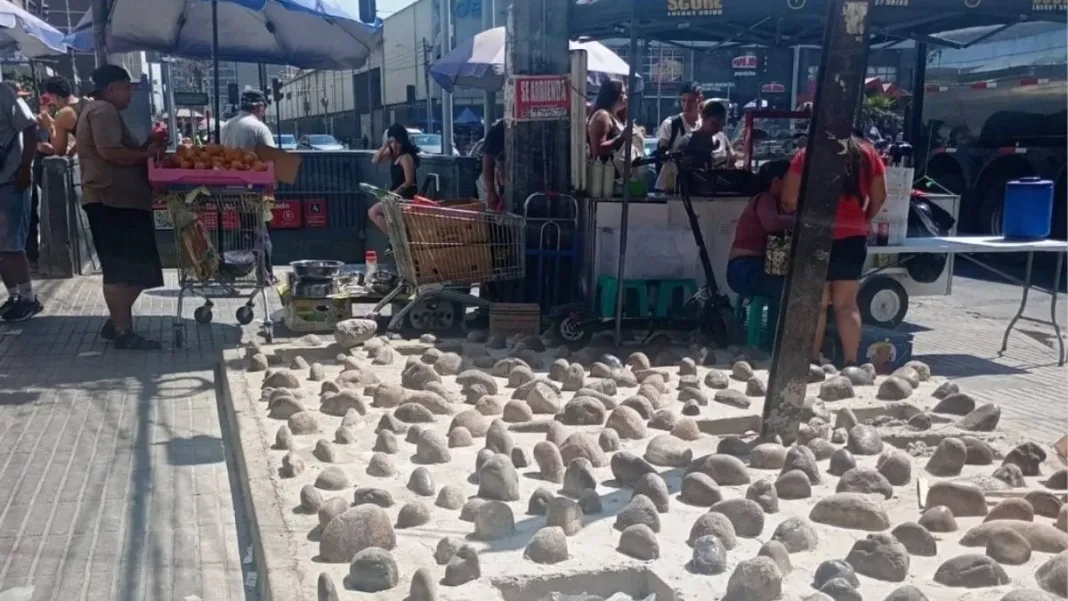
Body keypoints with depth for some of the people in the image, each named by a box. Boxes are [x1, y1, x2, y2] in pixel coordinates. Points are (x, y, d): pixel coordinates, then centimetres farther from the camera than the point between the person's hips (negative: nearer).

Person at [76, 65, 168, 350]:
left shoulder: (100, 111, 24)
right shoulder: (103, 111, -11)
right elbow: (110, 152, -23)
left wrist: (146, 147, 9)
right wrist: (146, 154, -11)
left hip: (117, 200, 11)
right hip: (114, 201, -11)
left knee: (130, 269, 14)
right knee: (124, 270, -9)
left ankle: (116, 323, 20)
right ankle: (123, 331, -6)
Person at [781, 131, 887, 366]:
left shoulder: (808, 154, -5)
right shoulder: (867, 153, 5)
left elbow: (789, 200, -7)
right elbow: (879, 197, 9)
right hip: (853, 237, 3)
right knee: (846, 304, 10)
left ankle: (813, 363, 8)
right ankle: (851, 364, 9)